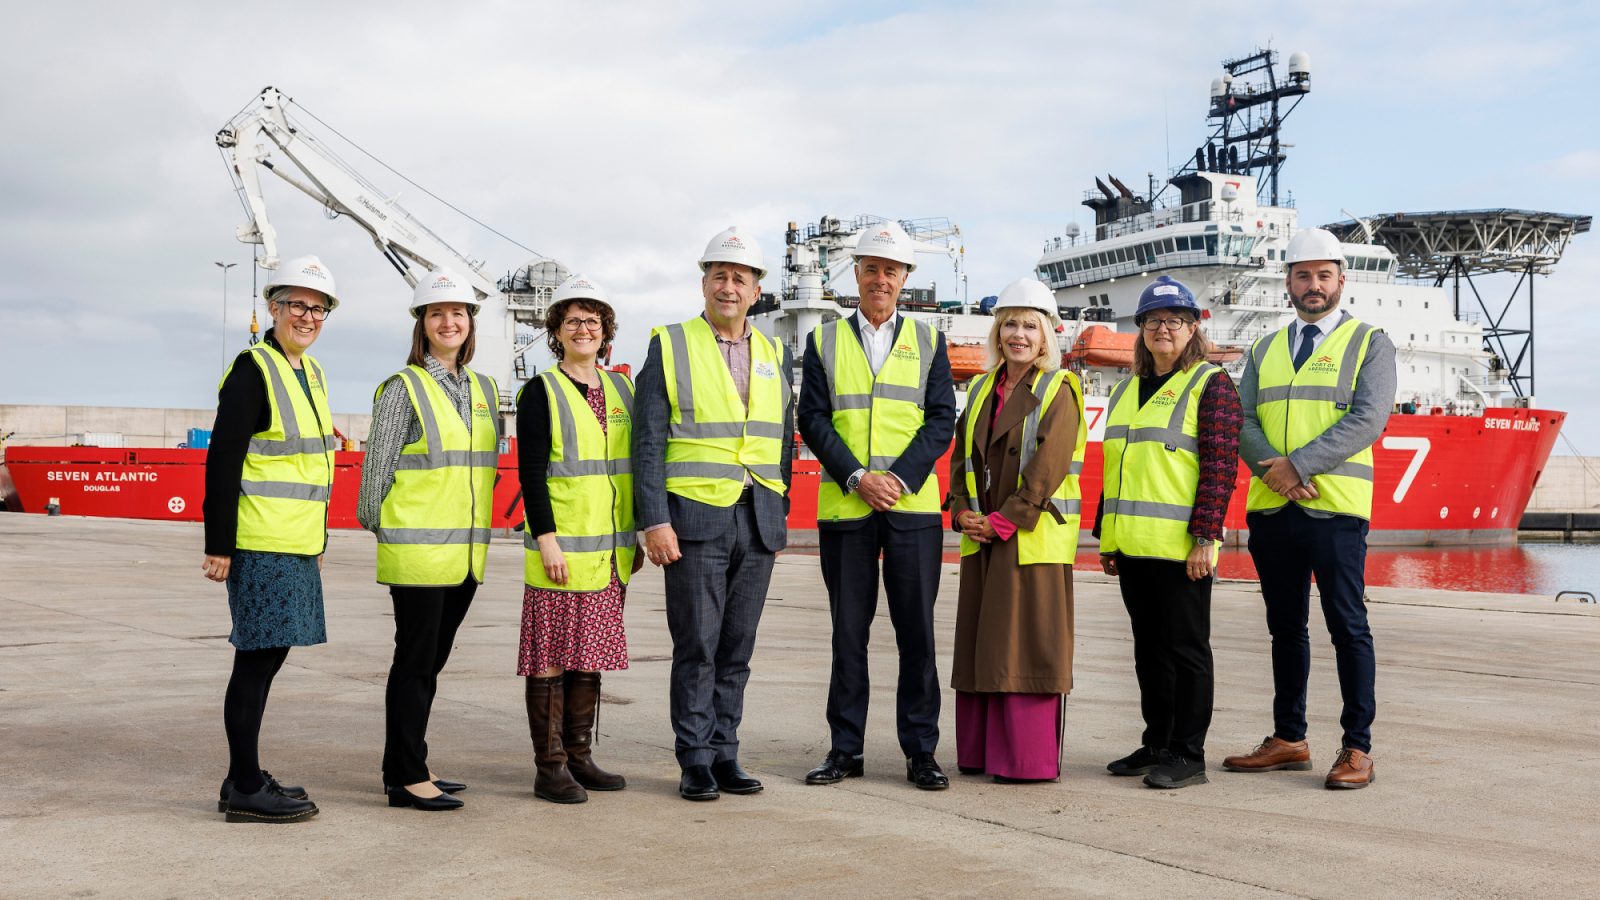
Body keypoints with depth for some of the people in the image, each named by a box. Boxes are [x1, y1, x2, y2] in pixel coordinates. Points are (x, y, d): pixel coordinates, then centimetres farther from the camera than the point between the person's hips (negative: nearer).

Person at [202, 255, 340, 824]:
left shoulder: (311, 373, 16)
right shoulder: (253, 371, -10)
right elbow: (222, 462, -13)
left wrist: (319, 540, 21)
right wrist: (218, 545, -17)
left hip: (297, 544, 8)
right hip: (260, 544, -8)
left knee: (267, 656, 13)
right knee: (258, 659, -4)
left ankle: (244, 780, 22)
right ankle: (245, 791, 4)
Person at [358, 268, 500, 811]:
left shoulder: (484, 390, 14)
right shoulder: (404, 388, -6)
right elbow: (378, 465, -4)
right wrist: (379, 527, -1)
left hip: (466, 551, 6)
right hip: (417, 549, -6)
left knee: (431, 660, 13)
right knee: (416, 660, -3)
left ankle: (407, 769, 22)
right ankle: (407, 778, 4)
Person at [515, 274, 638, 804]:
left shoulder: (620, 391, 14)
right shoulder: (540, 393, -3)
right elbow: (530, 473, -9)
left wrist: (634, 538, 15)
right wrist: (546, 539, -17)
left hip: (609, 553, 6)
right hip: (560, 551, -6)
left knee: (590, 656, 11)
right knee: (552, 657, -2)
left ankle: (579, 757, 20)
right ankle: (550, 768, 4)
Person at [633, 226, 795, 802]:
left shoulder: (775, 356, 13)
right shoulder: (670, 347, 0)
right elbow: (648, 442, -4)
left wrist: (780, 517, 11)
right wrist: (654, 521, -12)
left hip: (759, 520, 4)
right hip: (695, 516, -4)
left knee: (737, 648, 8)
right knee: (696, 647, -1)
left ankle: (725, 755, 16)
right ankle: (695, 762, 8)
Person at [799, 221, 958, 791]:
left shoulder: (927, 341, 11)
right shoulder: (824, 341, 10)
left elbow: (941, 420, 3)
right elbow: (813, 419, 2)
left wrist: (900, 478, -11)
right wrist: (856, 477, -11)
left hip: (913, 505, 0)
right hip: (843, 508, 0)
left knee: (917, 630, 1)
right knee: (848, 631, 5)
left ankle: (921, 752, 10)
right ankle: (845, 749, 14)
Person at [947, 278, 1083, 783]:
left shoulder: (1058, 390, -4)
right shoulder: (982, 389, 15)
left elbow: (1048, 467, -13)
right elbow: (961, 457, 14)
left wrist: (1004, 522, -17)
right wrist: (963, 512, -1)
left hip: (1034, 539, -6)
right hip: (981, 538, 7)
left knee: (1029, 644, -4)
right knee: (981, 643, 10)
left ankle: (1031, 758, 2)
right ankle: (980, 752, 18)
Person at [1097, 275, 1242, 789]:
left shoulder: (1211, 385, -3)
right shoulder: (1126, 390, 18)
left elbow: (1221, 467, -11)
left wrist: (1205, 537, -17)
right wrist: (1105, 536, 18)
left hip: (1180, 547, -7)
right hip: (1132, 545, 7)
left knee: (1185, 648, -1)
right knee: (1148, 648, 13)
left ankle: (1188, 755, 7)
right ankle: (1157, 745, 23)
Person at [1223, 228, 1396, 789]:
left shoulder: (1370, 344, 4)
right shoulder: (1264, 352, 17)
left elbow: (1368, 419, -10)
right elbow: (1243, 421, 7)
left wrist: (1298, 464, -17)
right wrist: (1273, 469, -13)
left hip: (1335, 507, -4)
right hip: (1270, 509, 5)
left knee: (1347, 626, -3)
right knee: (1285, 628, 10)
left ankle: (1357, 748, 4)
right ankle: (1289, 739, 19)